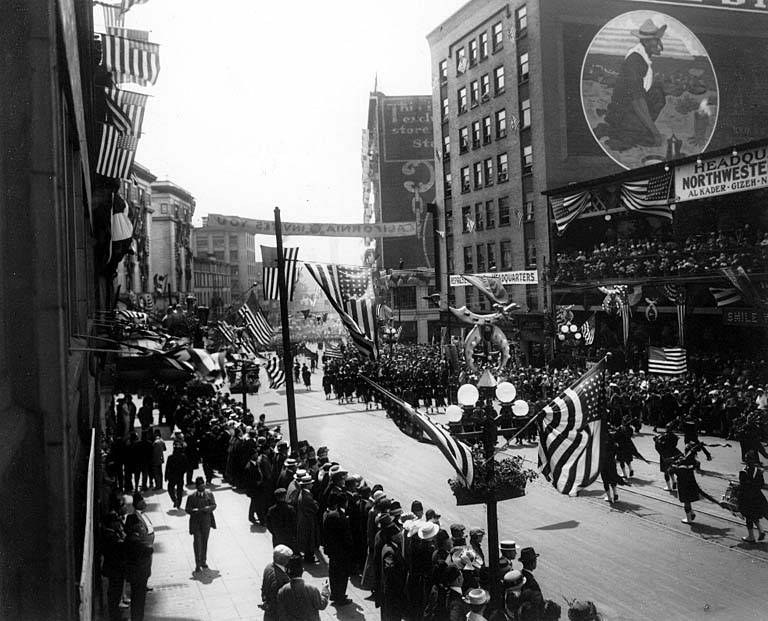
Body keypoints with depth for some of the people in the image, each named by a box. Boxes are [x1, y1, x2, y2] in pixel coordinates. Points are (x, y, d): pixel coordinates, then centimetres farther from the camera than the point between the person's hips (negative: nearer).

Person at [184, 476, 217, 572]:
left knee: (205, 542, 14)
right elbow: (187, 509, -5)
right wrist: (195, 511, -24)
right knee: (197, 542, -5)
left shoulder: (209, 494, 1)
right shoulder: (191, 497, -7)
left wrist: (208, 508, -19)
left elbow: (214, 505, 2)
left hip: (206, 521, 3)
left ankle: (203, 561, 28)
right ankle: (197, 564, 1)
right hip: (195, 522, -3)